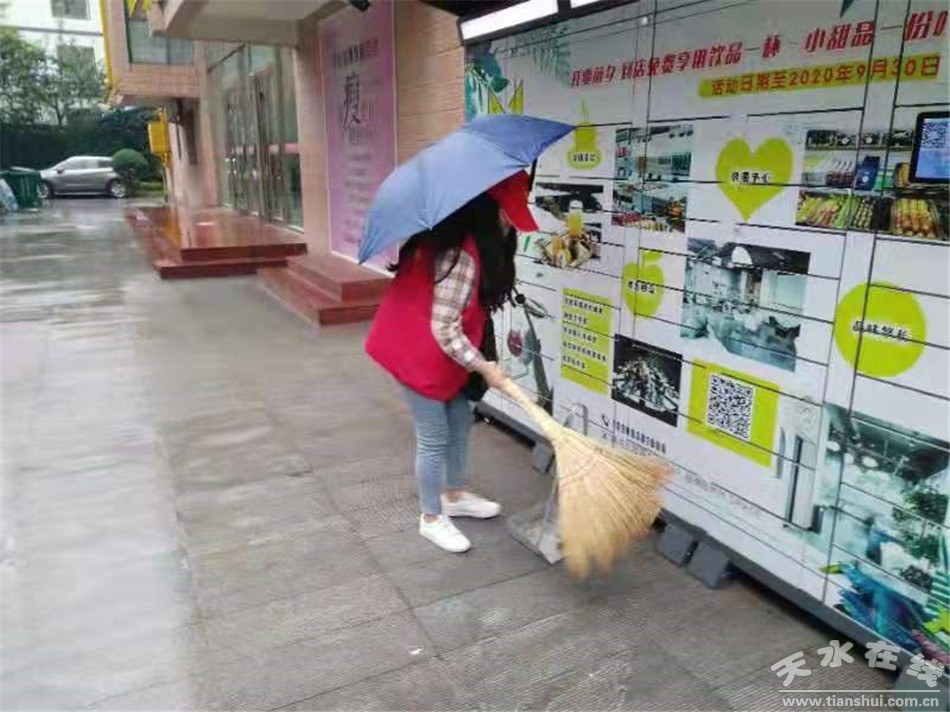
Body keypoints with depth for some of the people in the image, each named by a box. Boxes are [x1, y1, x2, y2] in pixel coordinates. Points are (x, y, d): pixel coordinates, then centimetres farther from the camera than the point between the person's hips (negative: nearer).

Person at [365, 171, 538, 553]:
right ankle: (431, 518, 21)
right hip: (417, 351, -10)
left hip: (443, 353, 10)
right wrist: (483, 367, -17)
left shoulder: (478, 244, 3)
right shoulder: (461, 254, -29)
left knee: (460, 420, 19)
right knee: (435, 438, 2)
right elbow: (445, 329, -26)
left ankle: (455, 495, 38)